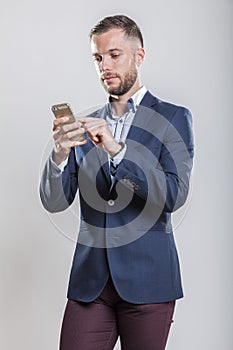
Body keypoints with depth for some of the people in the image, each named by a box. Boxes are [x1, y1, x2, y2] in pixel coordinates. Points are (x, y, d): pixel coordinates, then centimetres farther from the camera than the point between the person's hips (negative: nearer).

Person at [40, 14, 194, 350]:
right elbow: (54, 203, 5)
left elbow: (175, 196, -12)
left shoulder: (174, 118, 1)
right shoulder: (85, 125, 12)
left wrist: (117, 149, -22)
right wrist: (59, 154, -15)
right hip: (90, 280, 3)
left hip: (146, 280, -3)